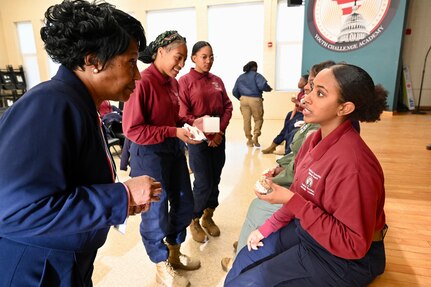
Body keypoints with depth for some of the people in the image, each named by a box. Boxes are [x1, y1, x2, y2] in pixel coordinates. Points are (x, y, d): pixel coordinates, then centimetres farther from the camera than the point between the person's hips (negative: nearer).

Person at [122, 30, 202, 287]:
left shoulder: (173, 82, 5)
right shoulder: (142, 82, -19)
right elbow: (132, 129, -20)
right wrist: (174, 132, -24)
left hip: (174, 150, 9)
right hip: (149, 154, -8)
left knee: (184, 203, 18)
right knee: (155, 210, 10)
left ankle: (174, 253, 43)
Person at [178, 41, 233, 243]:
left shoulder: (217, 81, 10)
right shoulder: (185, 81, -5)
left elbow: (228, 107, 8)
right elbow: (182, 113, -11)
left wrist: (220, 131, -7)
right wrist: (206, 134, -15)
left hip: (219, 138, 5)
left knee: (215, 181, 11)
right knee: (203, 183, -1)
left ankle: (208, 217, 32)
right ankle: (194, 221, 23)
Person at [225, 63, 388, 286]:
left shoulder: (351, 163, -31)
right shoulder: (315, 139, -4)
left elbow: (353, 245, -26)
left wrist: (291, 200, -29)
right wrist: (268, 227, 3)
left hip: (346, 259, -7)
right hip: (306, 231, 7)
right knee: (242, 265, 9)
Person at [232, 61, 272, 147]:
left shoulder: (240, 77, 14)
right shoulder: (256, 75, 0)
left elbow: (234, 91, 11)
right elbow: (262, 85, -16)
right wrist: (269, 88, 3)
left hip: (244, 99, 4)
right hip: (255, 100, -4)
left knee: (246, 120, 6)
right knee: (258, 119, 10)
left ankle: (249, 139, 10)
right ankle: (255, 136, -4)